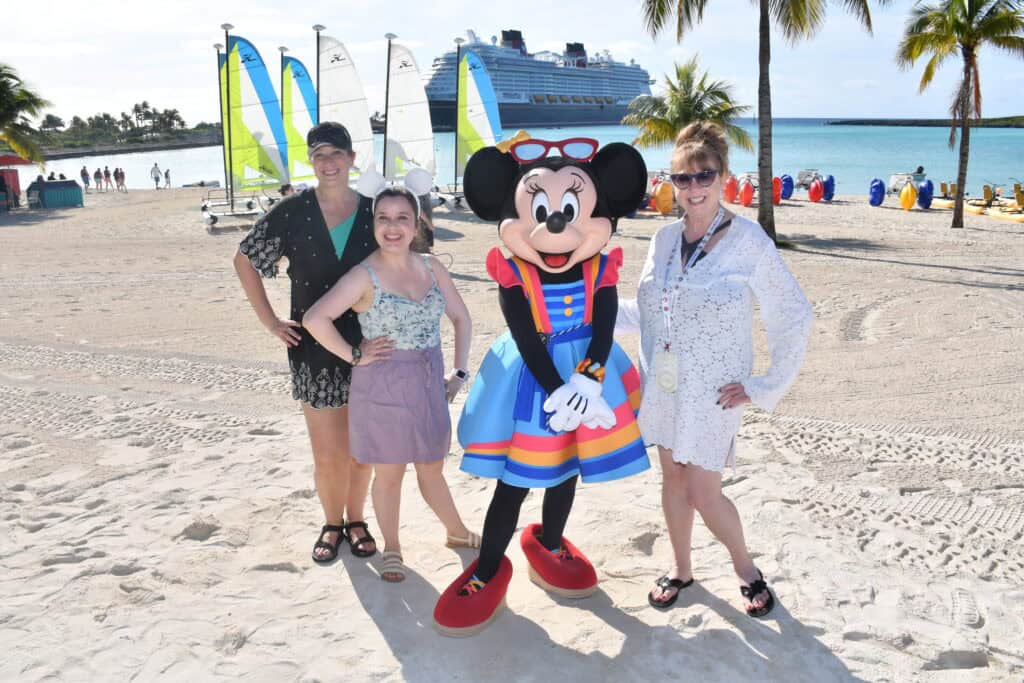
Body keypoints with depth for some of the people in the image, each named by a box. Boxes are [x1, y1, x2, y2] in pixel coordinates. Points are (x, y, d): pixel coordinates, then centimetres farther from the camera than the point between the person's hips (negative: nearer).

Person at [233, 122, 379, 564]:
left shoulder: (372, 212, -2)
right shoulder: (292, 212, -5)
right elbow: (244, 260, 6)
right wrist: (269, 321, 1)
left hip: (367, 346, 1)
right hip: (315, 349, -1)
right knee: (328, 454, 3)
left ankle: (356, 520, 33)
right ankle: (332, 524, 27)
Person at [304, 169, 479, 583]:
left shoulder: (431, 268, 2)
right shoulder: (364, 276, -13)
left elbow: (461, 319, 10)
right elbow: (315, 319, -23)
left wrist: (460, 371, 4)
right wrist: (354, 356, -16)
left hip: (430, 385, 4)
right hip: (383, 386, -4)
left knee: (432, 469, 18)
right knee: (389, 473, 10)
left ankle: (457, 532, 40)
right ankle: (391, 548, 30)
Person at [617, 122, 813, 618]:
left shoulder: (748, 241, -12)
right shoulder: (665, 238, 3)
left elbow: (794, 317, -9)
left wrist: (767, 386, -10)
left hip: (713, 391, -5)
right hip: (663, 386, 5)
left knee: (703, 492, -1)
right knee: (673, 479, 15)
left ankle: (746, 569, 27)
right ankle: (680, 568, 36)